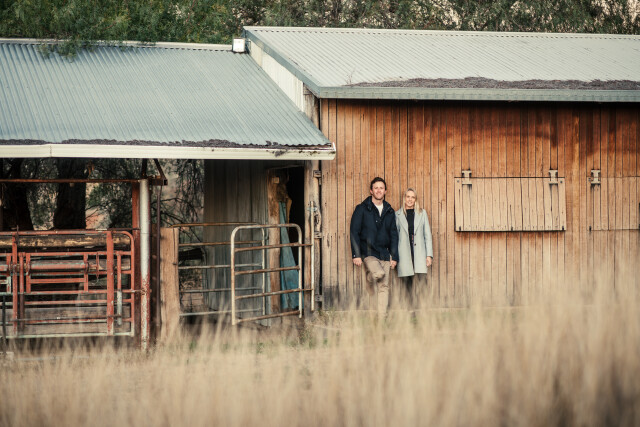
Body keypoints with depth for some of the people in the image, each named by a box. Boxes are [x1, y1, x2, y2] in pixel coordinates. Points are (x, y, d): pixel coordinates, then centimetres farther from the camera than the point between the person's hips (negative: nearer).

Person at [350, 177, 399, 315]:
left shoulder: (389, 211, 13)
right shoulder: (362, 209, 0)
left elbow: (393, 235, 16)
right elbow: (354, 233, -2)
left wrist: (394, 256, 7)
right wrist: (356, 255, -10)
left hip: (384, 254, 4)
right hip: (368, 252, -4)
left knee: (384, 287, -1)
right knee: (379, 273, -29)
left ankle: (382, 315, 3)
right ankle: (369, 280, 4)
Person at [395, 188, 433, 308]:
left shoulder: (422, 213, 12)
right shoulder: (397, 215, 9)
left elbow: (427, 235, 10)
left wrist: (429, 255, 2)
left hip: (419, 252, 0)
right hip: (404, 254, 0)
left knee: (422, 281, -15)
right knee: (408, 284, 0)